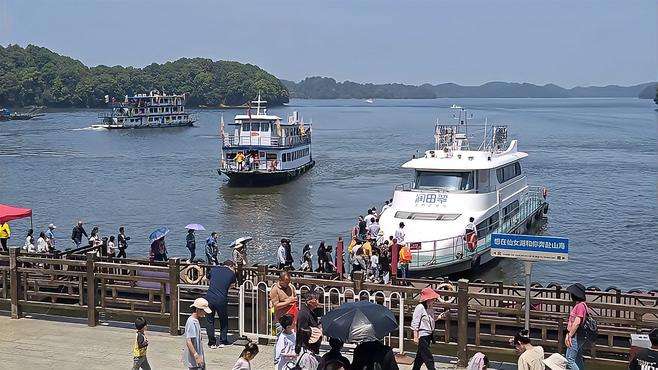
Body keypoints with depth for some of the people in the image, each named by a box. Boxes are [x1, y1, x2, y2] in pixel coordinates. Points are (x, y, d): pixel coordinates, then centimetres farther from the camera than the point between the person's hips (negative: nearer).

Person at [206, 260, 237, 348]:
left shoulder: (214, 269, 11)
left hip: (209, 298, 2)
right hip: (221, 300, -2)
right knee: (224, 321, 19)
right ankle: (223, 341, 20)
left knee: (210, 321, 13)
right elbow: (232, 284, 22)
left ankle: (212, 343, 14)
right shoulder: (231, 273, 5)